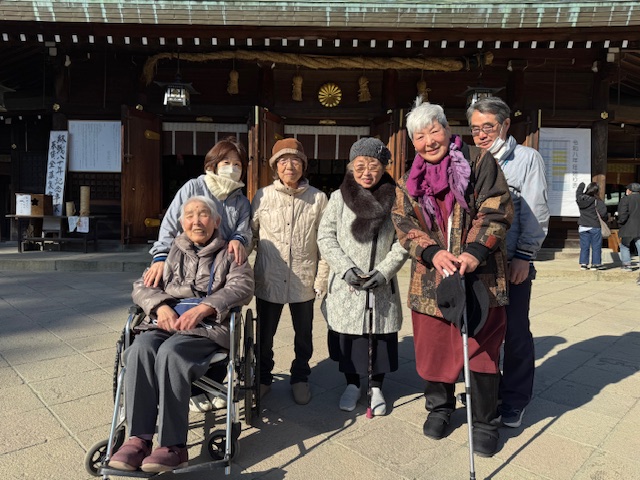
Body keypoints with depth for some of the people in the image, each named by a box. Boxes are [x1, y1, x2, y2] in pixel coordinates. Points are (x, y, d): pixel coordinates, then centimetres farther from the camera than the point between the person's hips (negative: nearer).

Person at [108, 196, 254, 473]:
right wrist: (161, 306, -8)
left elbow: (242, 286, -6)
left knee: (171, 352, -33)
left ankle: (174, 446, -28)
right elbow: (142, 286, 16)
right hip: (164, 323, 4)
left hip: (207, 328, -3)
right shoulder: (171, 253, 23)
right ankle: (138, 438, -28)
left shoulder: (228, 255, 13)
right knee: (141, 348, -29)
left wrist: (202, 309, -20)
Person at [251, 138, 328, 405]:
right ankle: (263, 377, 38)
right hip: (268, 280, 0)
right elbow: (250, 234, 3)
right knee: (265, 335, 15)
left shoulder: (317, 198, -2)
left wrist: (321, 278, -3)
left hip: (303, 281, 0)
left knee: (303, 335, 16)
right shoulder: (262, 197, -1)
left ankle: (300, 378, 38)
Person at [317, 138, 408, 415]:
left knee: (382, 335, 10)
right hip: (346, 285, 0)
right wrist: (345, 268, -13)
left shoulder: (395, 199, -2)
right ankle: (352, 385, 33)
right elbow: (326, 237, -2)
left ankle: (376, 387, 32)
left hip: (382, 285, 0)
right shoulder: (339, 197, -3)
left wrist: (384, 270, -12)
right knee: (347, 336, 10)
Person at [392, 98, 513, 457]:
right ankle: (440, 406, 37)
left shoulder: (480, 163, 0)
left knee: (482, 349, 5)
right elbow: (404, 225, 2)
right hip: (431, 279, 3)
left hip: (480, 276, -3)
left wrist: (475, 251, -21)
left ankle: (485, 421, 25)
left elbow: (497, 211, -7)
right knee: (434, 347, 13)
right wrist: (432, 252, -16)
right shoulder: (409, 182, 10)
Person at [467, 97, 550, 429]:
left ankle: (514, 401, 23)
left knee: (515, 333, 6)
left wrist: (524, 256, -10)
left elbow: (535, 214, -4)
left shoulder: (528, 158, 2)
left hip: (513, 263, -3)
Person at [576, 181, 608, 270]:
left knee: (584, 246, 10)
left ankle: (583, 264, 11)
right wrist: (606, 218, 3)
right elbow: (603, 213, -20)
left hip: (583, 227, 4)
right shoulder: (597, 201, -15)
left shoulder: (580, 199, -2)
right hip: (595, 227, -4)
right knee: (596, 247, 6)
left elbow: (578, 193, 20)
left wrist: (581, 185, 36)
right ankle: (595, 264, 10)